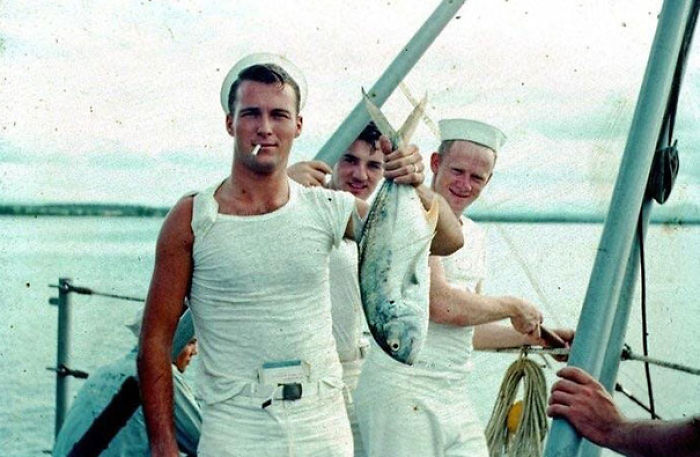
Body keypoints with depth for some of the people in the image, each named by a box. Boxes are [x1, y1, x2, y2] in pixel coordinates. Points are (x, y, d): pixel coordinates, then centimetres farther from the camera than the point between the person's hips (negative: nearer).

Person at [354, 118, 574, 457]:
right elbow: (444, 307, -20)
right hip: (403, 387, -8)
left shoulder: (475, 236, 18)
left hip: (455, 395, 8)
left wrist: (534, 337, 25)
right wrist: (513, 306, -5)